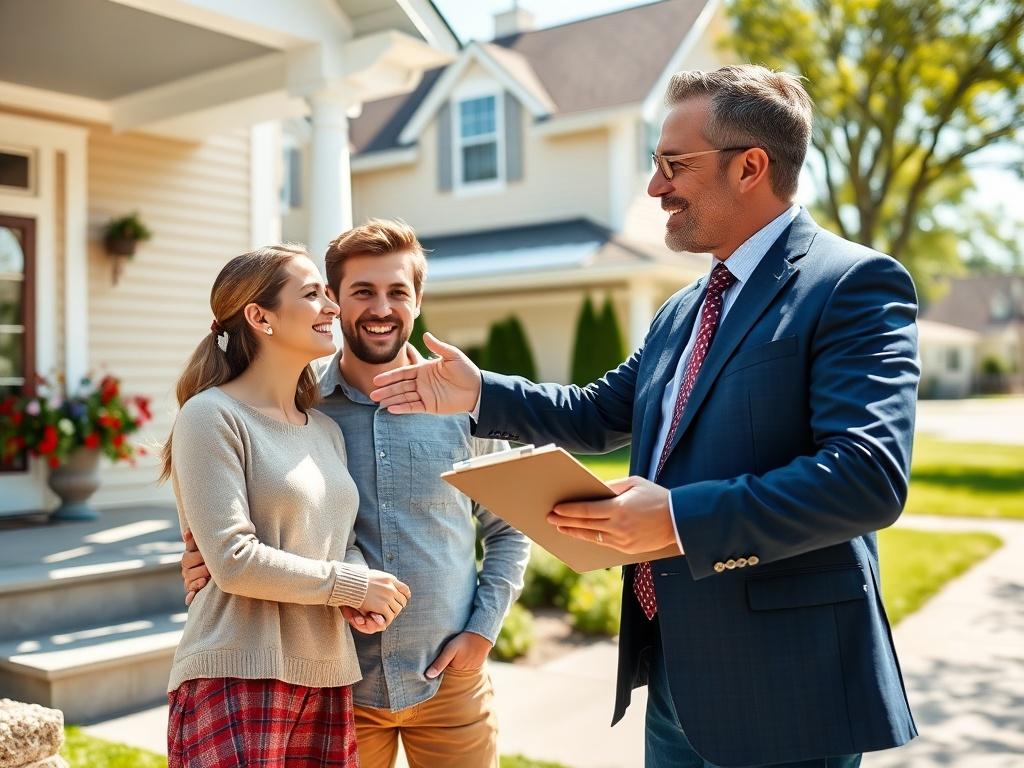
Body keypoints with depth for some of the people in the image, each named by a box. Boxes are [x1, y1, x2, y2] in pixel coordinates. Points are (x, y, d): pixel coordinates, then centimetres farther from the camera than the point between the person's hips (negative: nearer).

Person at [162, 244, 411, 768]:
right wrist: (353, 585, -9)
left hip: (327, 679, 7)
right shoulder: (212, 415, -9)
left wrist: (362, 588, -7)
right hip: (239, 677, -6)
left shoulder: (326, 430, 13)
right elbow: (234, 560, -16)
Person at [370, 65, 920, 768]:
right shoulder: (682, 311, 14)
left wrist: (683, 519, -29)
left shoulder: (856, 285, -14)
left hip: (780, 686, -8)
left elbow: (869, 474, -25)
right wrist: (478, 393, 12)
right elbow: (600, 414, 22)